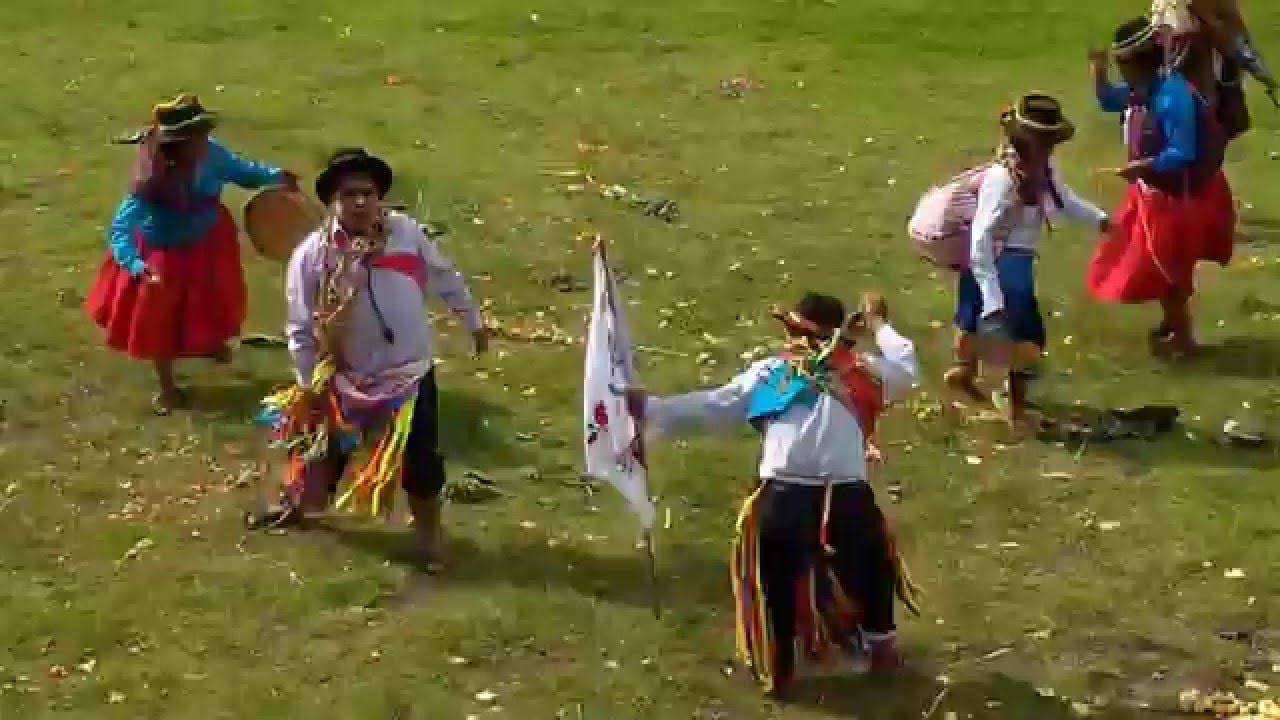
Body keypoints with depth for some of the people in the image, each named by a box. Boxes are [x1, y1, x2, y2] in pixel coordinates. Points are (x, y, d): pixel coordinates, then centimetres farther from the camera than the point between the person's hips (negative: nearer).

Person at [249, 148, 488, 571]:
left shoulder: (405, 232, -8)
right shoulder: (312, 255, -15)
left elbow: (445, 279, 6)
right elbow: (301, 328, -9)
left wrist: (473, 321, 16)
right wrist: (307, 386, -6)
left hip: (410, 372, 1)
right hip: (349, 379, -1)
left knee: (420, 458, 7)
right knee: (325, 448, 17)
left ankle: (428, 532, 31)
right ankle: (296, 505, 46)